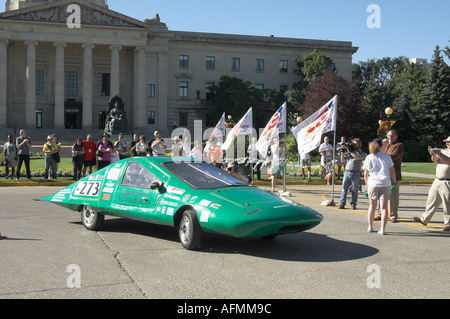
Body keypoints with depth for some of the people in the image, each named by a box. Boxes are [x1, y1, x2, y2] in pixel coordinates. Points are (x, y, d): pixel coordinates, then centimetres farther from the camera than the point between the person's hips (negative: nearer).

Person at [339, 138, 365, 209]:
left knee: (354, 190, 2)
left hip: (355, 173, -3)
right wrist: (343, 152, 0)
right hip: (347, 172, 3)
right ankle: (342, 203, 5)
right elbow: (343, 160, 13)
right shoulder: (348, 152, 15)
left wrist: (350, 152, -18)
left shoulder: (361, 153, 2)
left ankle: (353, 204, 10)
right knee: (344, 188, 2)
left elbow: (358, 157, -20)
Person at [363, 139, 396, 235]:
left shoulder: (369, 157, 1)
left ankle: (370, 227, 24)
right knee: (384, 207, 1)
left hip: (373, 184, 1)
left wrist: (366, 184, 14)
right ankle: (382, 229, -6)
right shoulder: (387, 156, 1)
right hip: (385, 184, -1)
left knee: (372, 206, 16)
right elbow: (392, 171, 3)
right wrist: (394, 182, 15)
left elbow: (366, 174, 3)